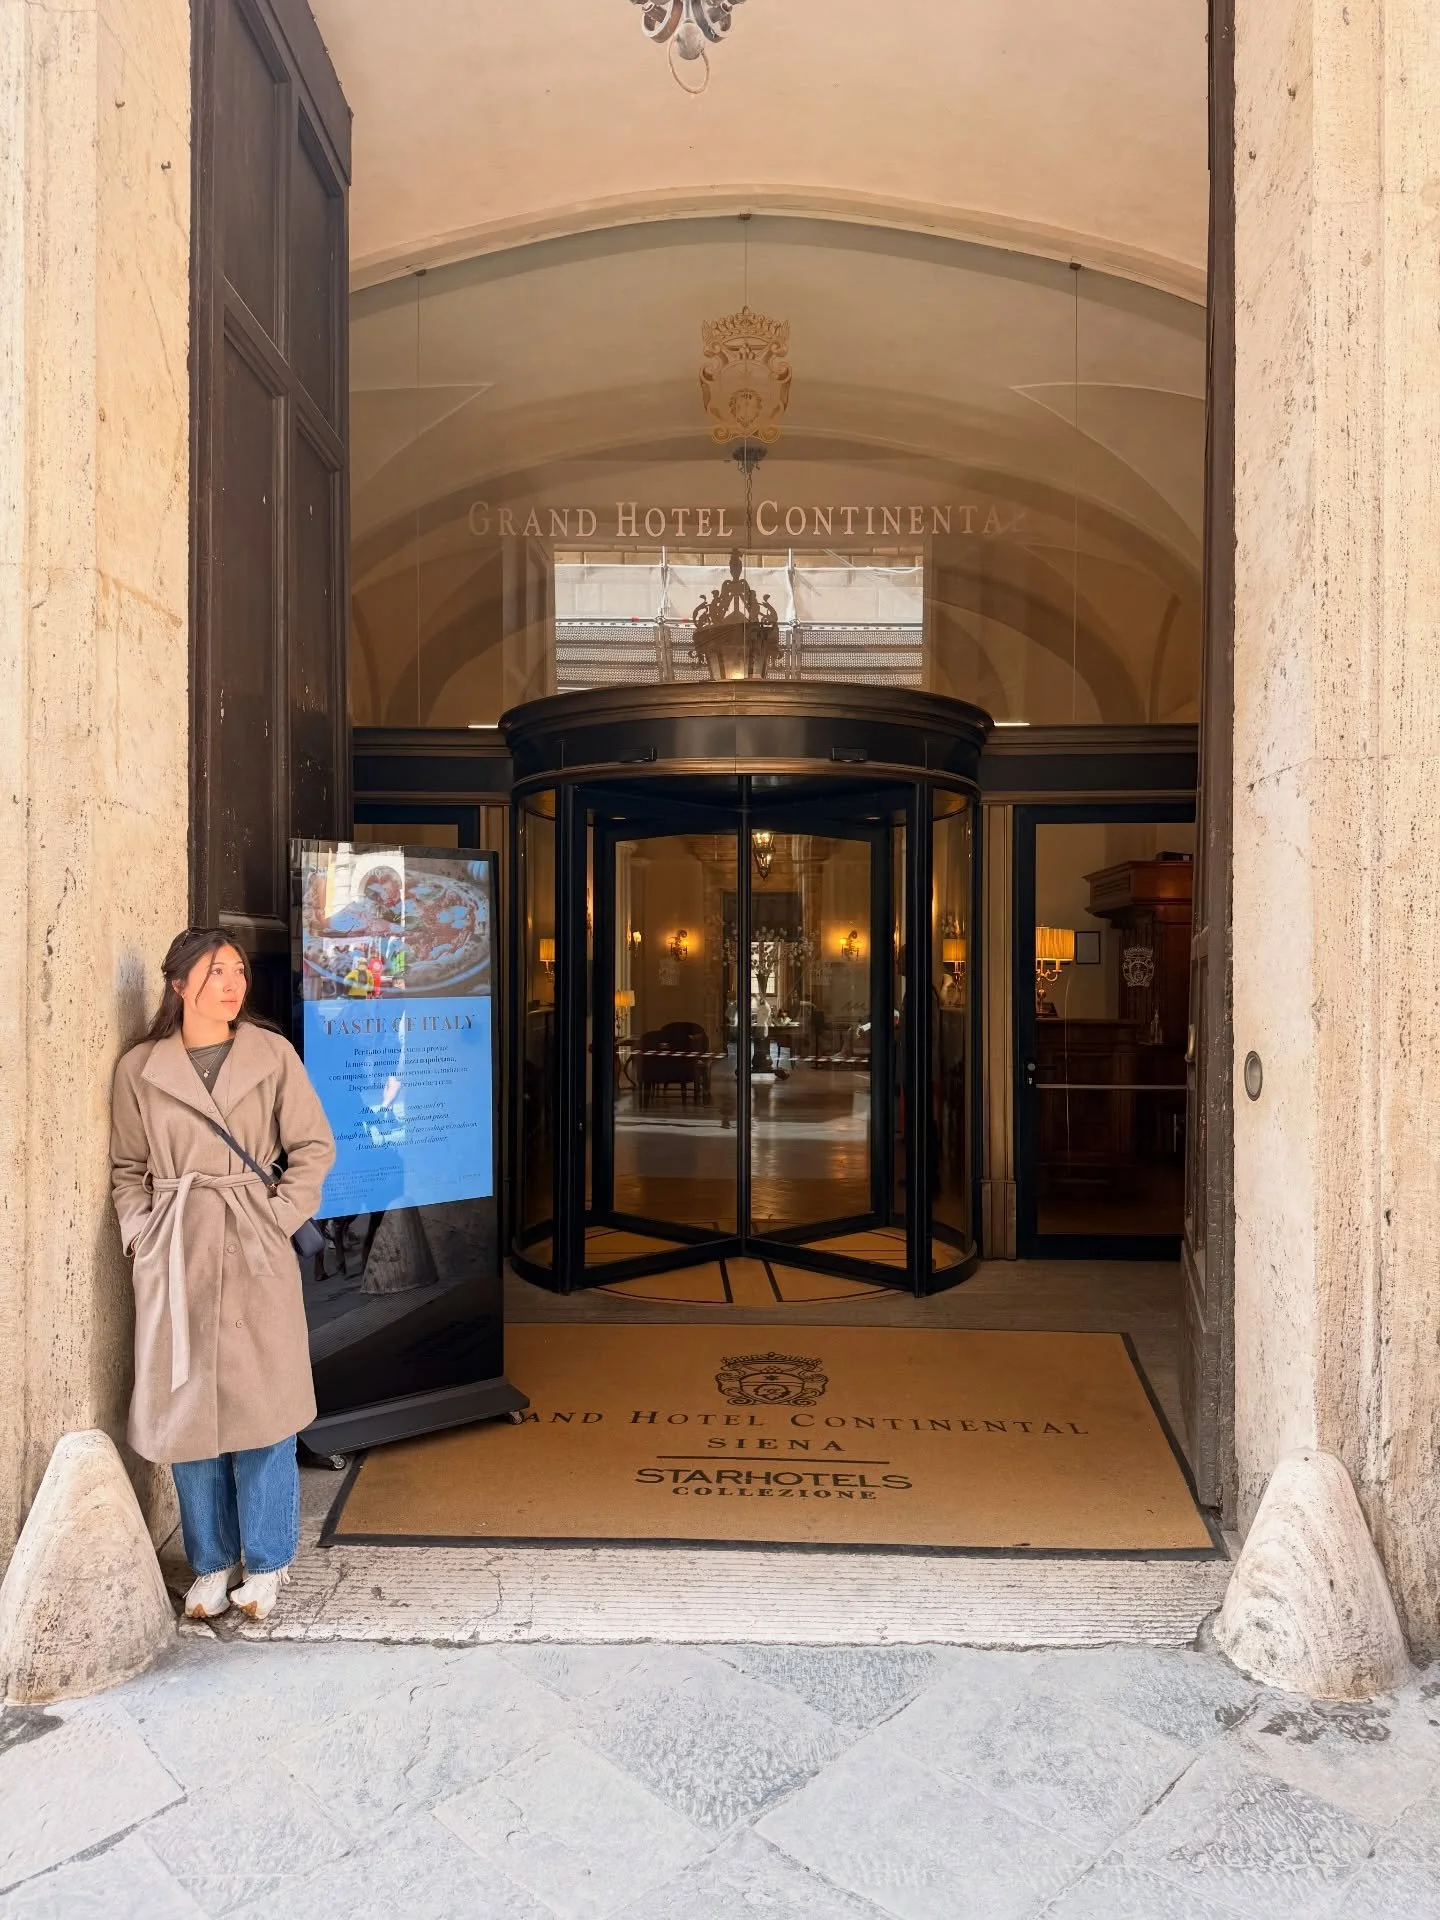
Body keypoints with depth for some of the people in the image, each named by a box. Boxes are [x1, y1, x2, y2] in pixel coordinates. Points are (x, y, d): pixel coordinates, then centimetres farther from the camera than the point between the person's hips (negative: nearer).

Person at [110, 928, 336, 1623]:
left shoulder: (272, 1054, 0)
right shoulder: (138, 1067, 3)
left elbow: (313, 1149, 1)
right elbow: (127, 1169, 11)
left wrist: (277, 1221, -6)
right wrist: (142, 1234, -1)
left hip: (255, 1256, -1)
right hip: (173, 1259, 1)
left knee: (262, 1410, 4)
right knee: (186, 1411, 9)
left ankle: (265, 1563, 23)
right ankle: (212, 1563, 27)